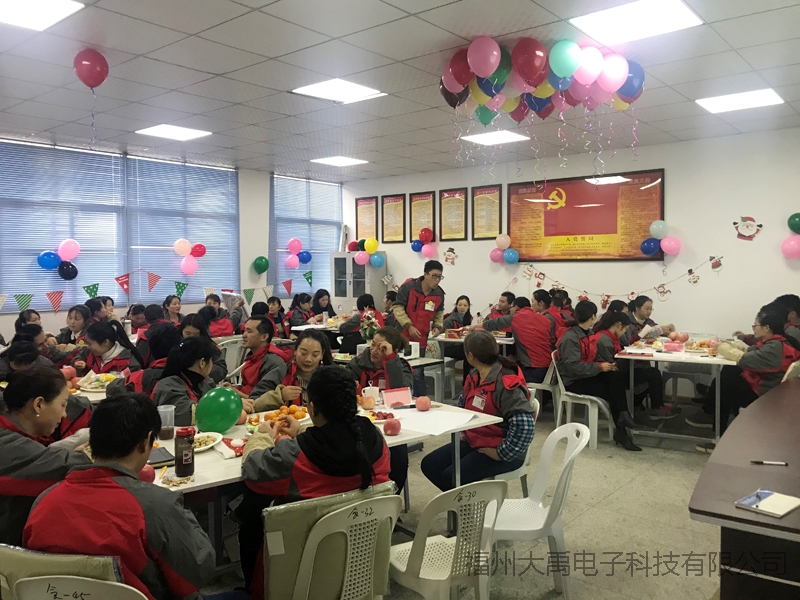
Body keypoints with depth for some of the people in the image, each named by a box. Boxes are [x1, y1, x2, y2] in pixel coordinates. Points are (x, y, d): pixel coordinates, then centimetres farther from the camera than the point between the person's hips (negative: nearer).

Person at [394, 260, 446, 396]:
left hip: (421, 339, 3)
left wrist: (438, 326, 0)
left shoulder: (439, 294, 0)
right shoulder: (408, 287, -13)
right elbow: (398, 307, -12)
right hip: (403, 336, -2)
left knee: (418, 372, 6)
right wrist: (408, 326, -20)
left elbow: (439, 312, 18)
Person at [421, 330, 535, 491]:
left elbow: (525, 426, -33)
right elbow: (463, 403, 23)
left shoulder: (506, 384, -25)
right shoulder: (474, 377, 2)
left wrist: (501, 453, -25)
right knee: (429, 465, 0)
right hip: (473, 442, 9)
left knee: (451, 476, -23)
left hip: (499, 451, -9)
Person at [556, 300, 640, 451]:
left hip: (587, 375, 7)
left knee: (616, 378, -22)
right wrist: (600, 367, -23)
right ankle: (622, 430, -3)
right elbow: (573, 366, -26)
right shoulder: (570, 338, -19)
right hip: (574, 381, -7)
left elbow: (591, 358, 15)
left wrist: (606, 365, -7)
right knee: (611, 392, -18)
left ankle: (623, 416, -24)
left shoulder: (589, 334, 9)